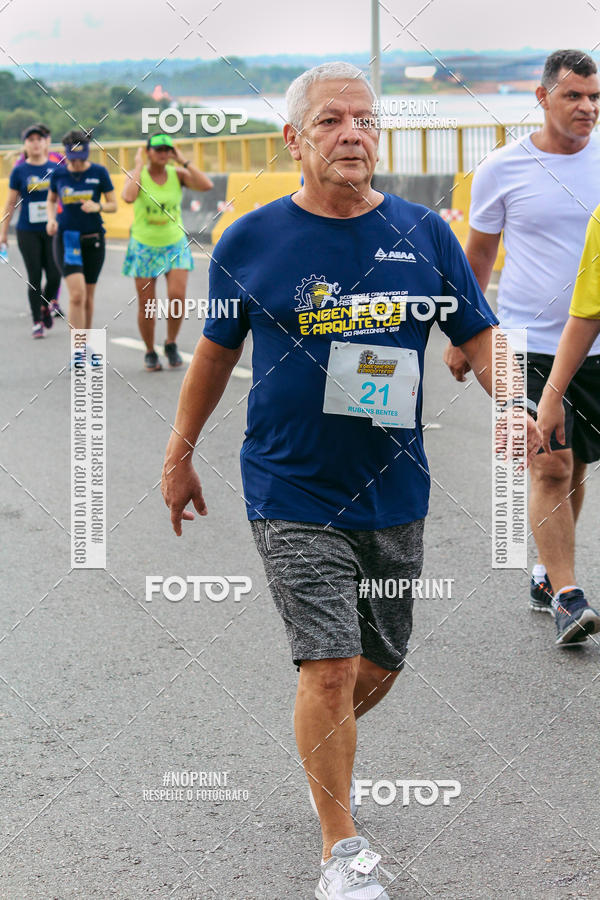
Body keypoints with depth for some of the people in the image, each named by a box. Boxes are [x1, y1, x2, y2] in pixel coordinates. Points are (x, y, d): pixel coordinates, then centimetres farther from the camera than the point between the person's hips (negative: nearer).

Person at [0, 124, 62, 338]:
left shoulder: (56, 169, 4)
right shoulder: (19, 171, 1)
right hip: (28, 232, -1)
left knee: (54, 275, -6)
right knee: (34, 277, -2)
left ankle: (47, 306, 25)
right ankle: (37, 322, 8)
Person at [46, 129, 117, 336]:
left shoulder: (99, 172, -3)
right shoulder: (58, 173, 0)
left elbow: (113, 205, 1)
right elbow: (51, 200, 17)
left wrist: (98, 207, -20)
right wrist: (51, 219, -2)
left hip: (93, 240, 1)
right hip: (66, 239, -1)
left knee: (88, 298, 10)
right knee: (77, 294, -17)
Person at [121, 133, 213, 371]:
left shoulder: (178, 174, -2)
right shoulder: (137, 175, -8)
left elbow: (206, 185, -18)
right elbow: (128, 197, -30)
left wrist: (183, 161, -13)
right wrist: (139, 165, -20)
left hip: (175, 244, 1)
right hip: (144, 246, -1)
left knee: (177, 296, -16)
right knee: (146, 305, 2)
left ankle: (171, 344, 8)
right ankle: (150, 353, 21)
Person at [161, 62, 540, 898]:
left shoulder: (424, 235, 0)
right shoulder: (250, 243, -5)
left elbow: (478, 336, 4)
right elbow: (215, 351, 8)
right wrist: (180, 455, 15)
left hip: (393, 492, 3)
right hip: (293, 495, -3)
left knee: (378, 669, 14)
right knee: (332, 667, -11)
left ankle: (320, 753, 46)